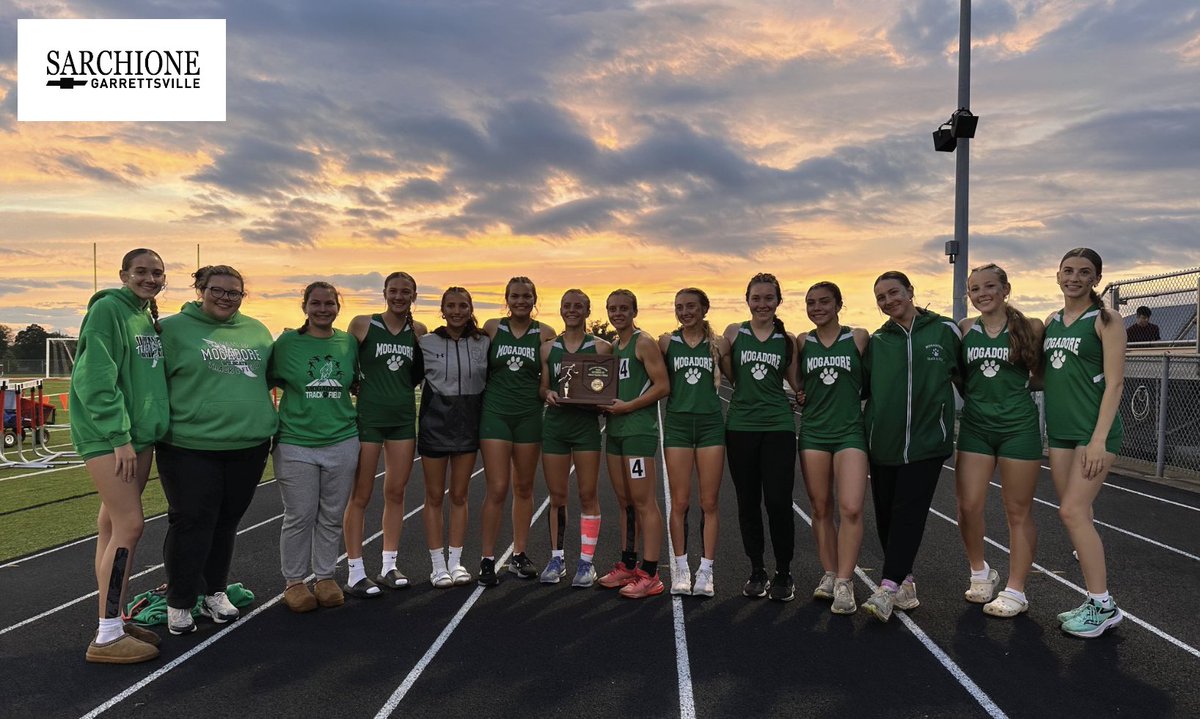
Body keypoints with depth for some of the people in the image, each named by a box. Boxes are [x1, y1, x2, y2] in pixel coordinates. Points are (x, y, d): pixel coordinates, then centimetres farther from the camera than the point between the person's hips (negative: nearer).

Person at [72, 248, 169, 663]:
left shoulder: (149, 318, 14)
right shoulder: (107, 309, -10)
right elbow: (96, 379, -17)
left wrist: (143, 430, 13)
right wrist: (119, 436, -20)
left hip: (140, 434, 8)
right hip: (107, 436, -8)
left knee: (113, 526, 12)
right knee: (128, 526, -10)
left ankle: (115, 620, 19)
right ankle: (107, 637, -3)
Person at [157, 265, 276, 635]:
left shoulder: (257, 331, 10)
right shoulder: (174, 328, -3)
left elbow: (268, 376, 21)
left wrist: (264, 420, 15)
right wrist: (160, 424, -8)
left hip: (249, 445, 4)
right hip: (190, 448, -4)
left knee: (226, 522, 15)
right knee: (191, 524, 1)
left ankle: (215, 592, 31)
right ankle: (179, 604, 18)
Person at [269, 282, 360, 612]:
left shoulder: (349, 342, 5)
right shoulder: (287, 343, -3)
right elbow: (270, 382, 5)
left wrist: (353, 415, 11)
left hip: (342, 442, 3)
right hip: (296, 444, -2)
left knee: (331, 516, 10)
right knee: (299, 517, 3)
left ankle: (326, 576, 25)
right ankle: (293, 581, 20)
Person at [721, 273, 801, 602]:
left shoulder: (788, 340, 5)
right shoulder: (733, 333, 5)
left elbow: (796, 382, 10)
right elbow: (731, 376, 12)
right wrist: (718, 352, 0)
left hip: (778, 427, -1)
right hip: (740, 426, 1)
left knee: (778, 502, -7)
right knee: (748, 503, 8)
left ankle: (783, 574, 12)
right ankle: (756, 571, 23)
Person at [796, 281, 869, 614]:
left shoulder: (858, 337, 0)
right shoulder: (802, 343, 5)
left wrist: (847, 399, 1)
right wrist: (804, 398, 1)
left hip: (850, 432, -2)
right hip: (813, 432, 2)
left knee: (851, 509, -12)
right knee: (821, 509, 8)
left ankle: (844, 583, -3)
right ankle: (829, 574, 21)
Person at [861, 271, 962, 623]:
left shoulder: (944, 330, 3)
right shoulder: (877, 341, 9)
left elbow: (965, 375, 13)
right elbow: (862, 386, 16)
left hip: (926, 440, -3)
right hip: (883, 442, 3)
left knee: (909, 513, -8)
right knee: (886, 514, 6)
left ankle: (888, 588, -7)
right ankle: (904, 581, 21)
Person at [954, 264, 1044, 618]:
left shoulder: (1029, 327, -1)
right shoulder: (964, 329, 3)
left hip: (1019, 426, -2)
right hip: (975, 426, 2)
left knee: (1018, 511, 6)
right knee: (968, 506, -1)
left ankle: (1015, 591, 18)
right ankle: (980, 573, 24)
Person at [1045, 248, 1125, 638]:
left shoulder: (1105, 320, -6)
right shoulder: (1051, 321, 12)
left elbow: (1114, 382, -12)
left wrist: (1099, 439, -18)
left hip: (1094, 430, -6)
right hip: (1059, 430, 6)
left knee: (1073, 511, -11)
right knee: (1075, 515, 7)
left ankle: (1103, 605, 1)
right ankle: (1097, 601, 17)